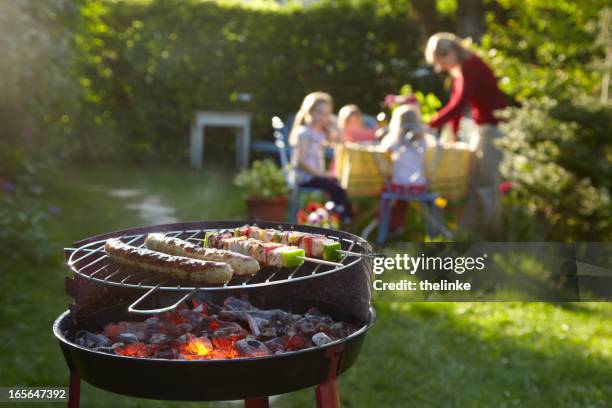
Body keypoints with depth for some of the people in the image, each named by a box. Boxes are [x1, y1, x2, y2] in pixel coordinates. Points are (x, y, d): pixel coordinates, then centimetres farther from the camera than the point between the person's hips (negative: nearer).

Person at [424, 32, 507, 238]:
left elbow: (459, 104, -29)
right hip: (484, 126, 10)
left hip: (494, 126, -10)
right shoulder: (460, 69, 10)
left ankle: (492, 233, -3)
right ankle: (467, 228, 18)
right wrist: (453, 134, 9)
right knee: (474, 179, 12)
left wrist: (431, 125, -30)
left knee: (486, 181, -8)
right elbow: (456, 103, 12)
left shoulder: (471, 66, -19)